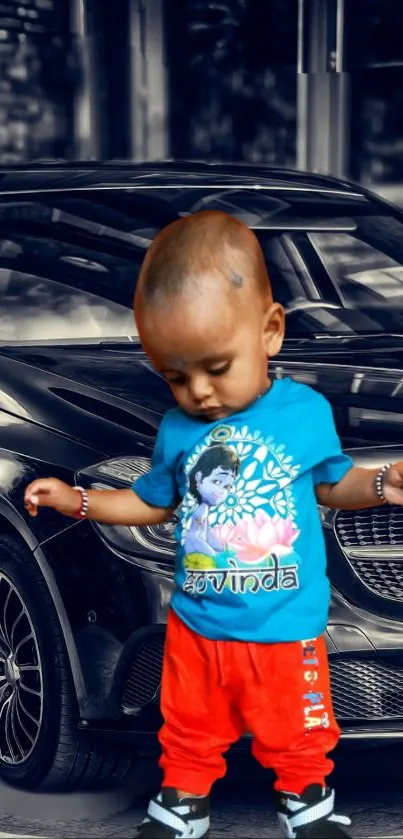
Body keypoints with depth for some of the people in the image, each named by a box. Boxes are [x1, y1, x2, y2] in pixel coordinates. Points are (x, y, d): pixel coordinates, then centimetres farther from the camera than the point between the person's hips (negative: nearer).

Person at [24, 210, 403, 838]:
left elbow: (332, 483, 6)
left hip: (286, 631, -2)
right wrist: (75, 500, 3)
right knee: (190, 735, 19)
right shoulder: (178, 431, -6)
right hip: (196, 628, 2)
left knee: (296, 737, 16)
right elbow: (151, 502, 11)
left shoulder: (306, 413, -11)